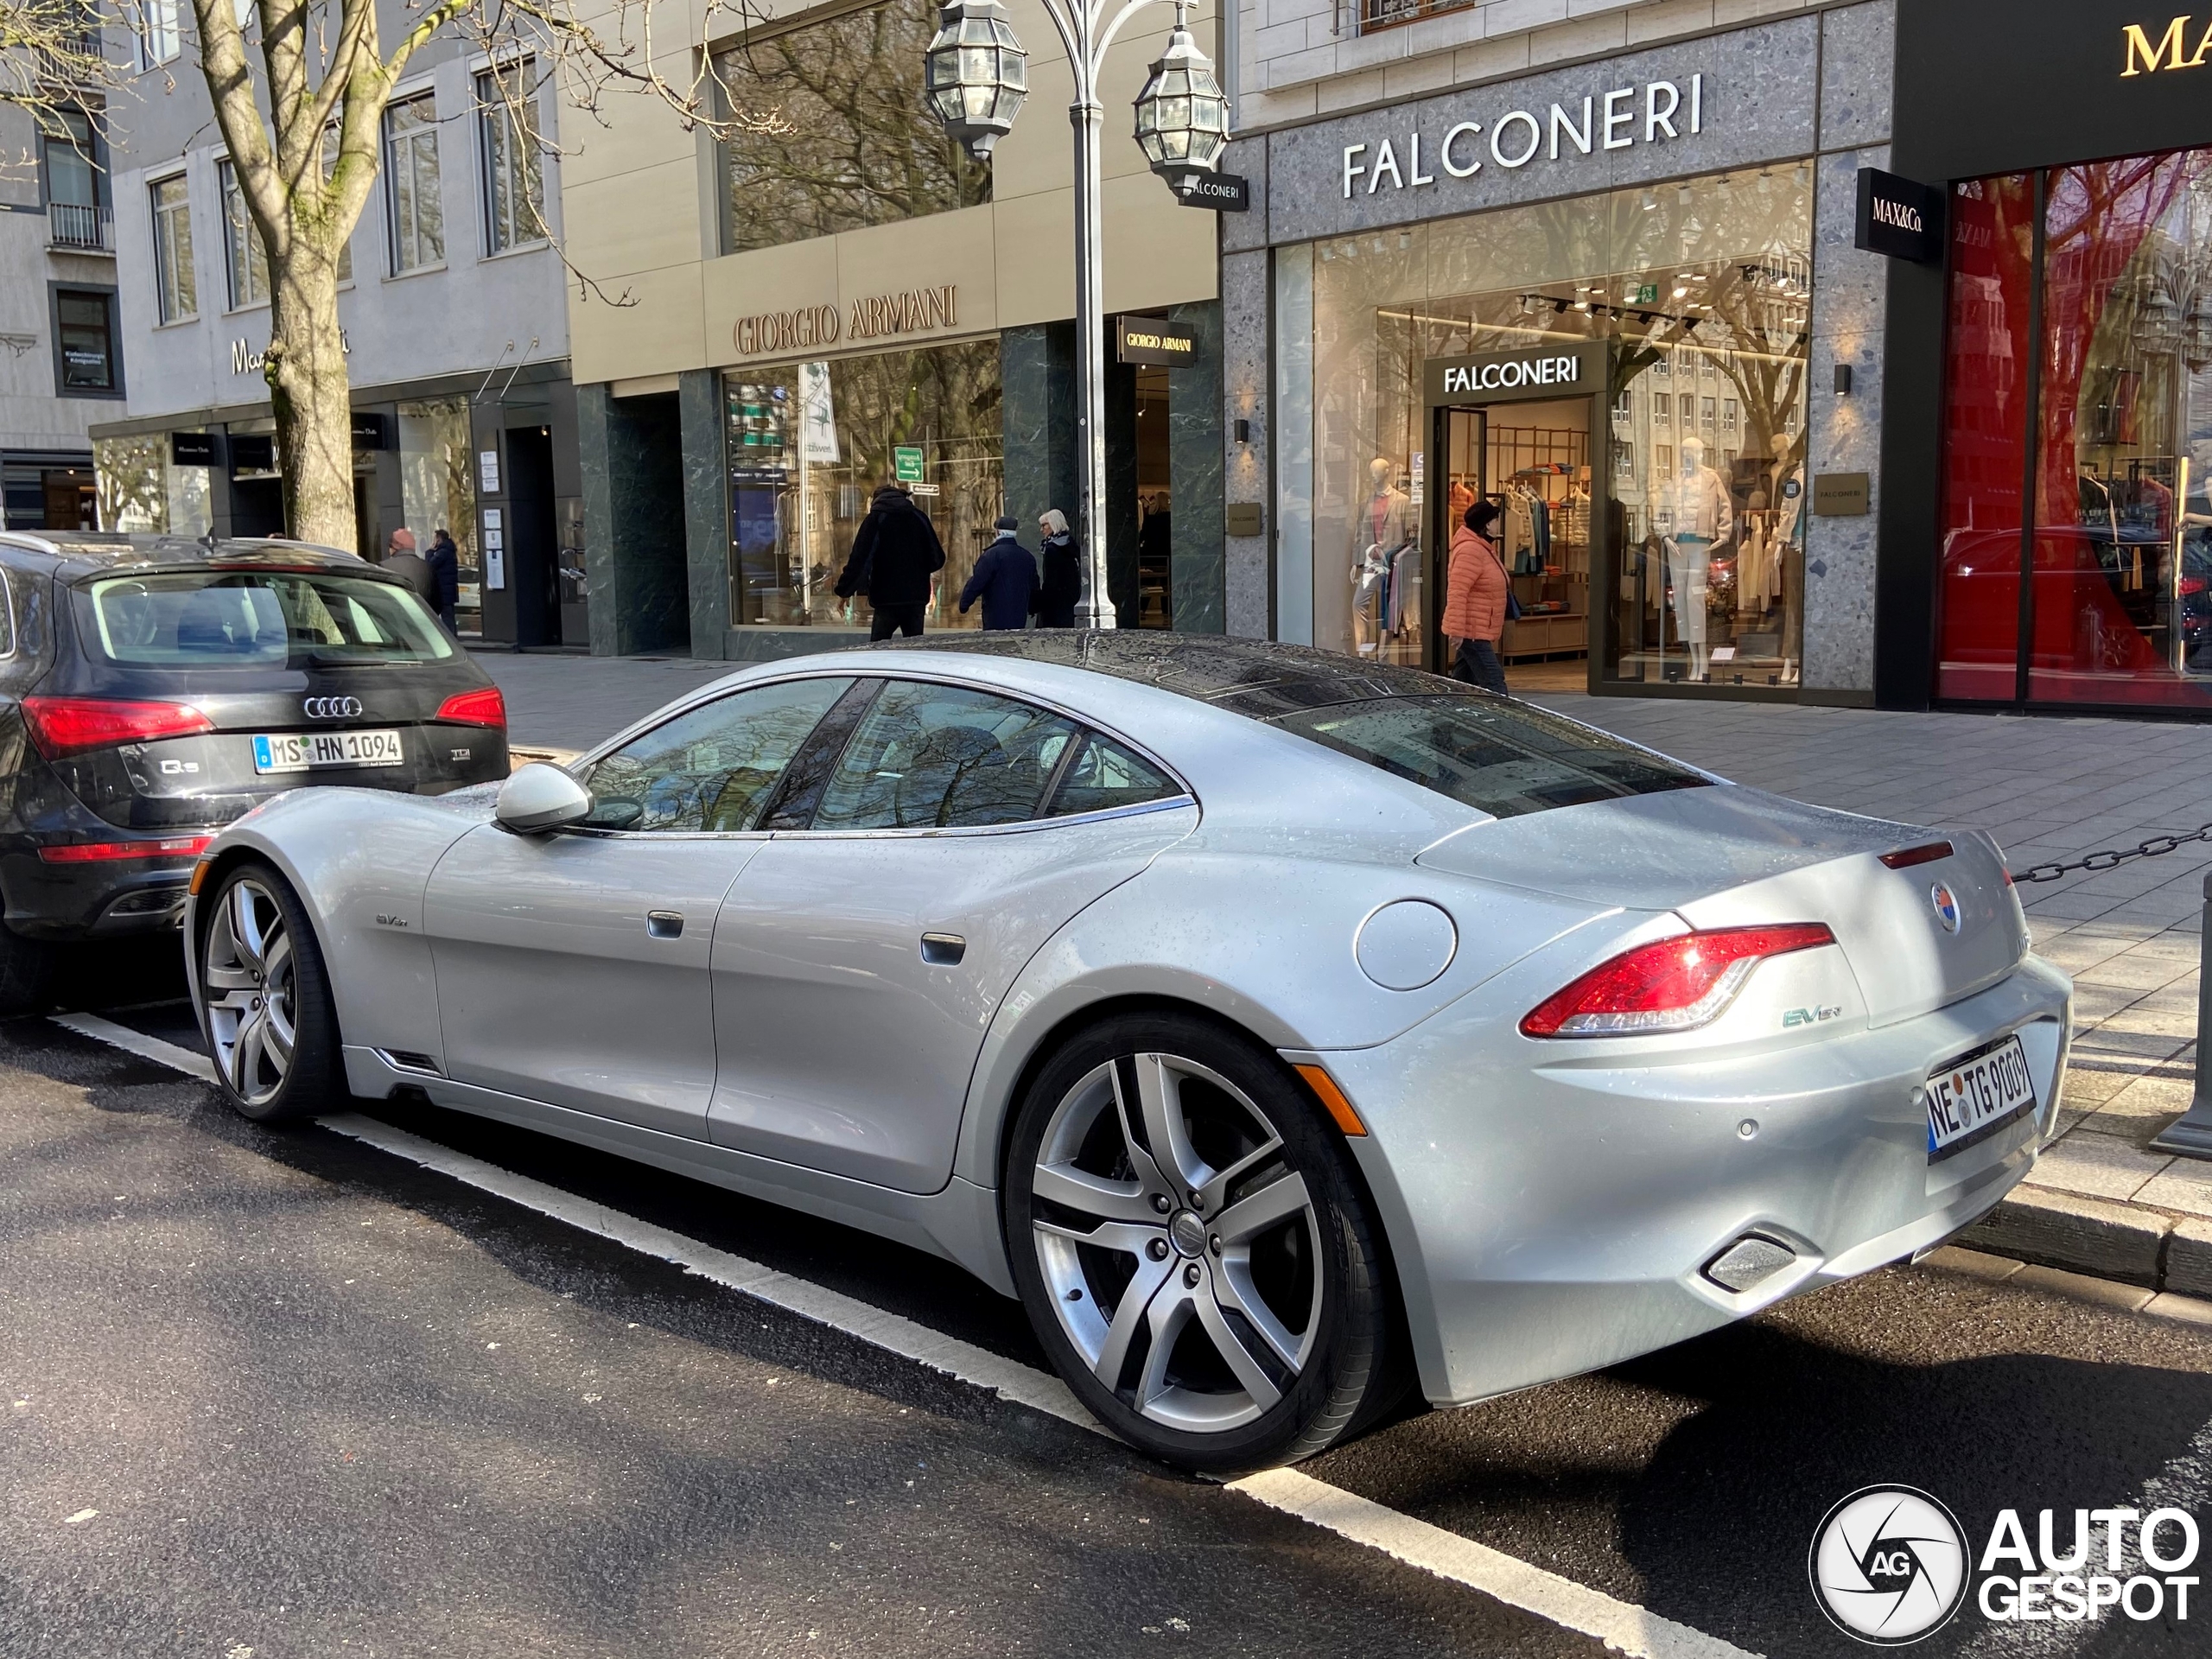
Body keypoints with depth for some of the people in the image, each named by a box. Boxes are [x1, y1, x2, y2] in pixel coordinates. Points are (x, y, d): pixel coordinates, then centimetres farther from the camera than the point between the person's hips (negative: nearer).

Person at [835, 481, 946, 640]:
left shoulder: (875, 519, -2)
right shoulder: (919, 517, 8)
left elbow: (859, 560, -10)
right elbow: (937, 560, 7)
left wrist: (844, 591, -2)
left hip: (887, 599, -3)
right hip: (916, 597, 3)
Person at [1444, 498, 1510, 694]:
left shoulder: (1483, 548, 17)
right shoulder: (1470, 550, -17)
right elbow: (1456, 592, -24)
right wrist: (1456, 630, -27)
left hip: (1478, 631, 11)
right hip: (1472, 632, -11)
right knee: (1493, 683, -14)